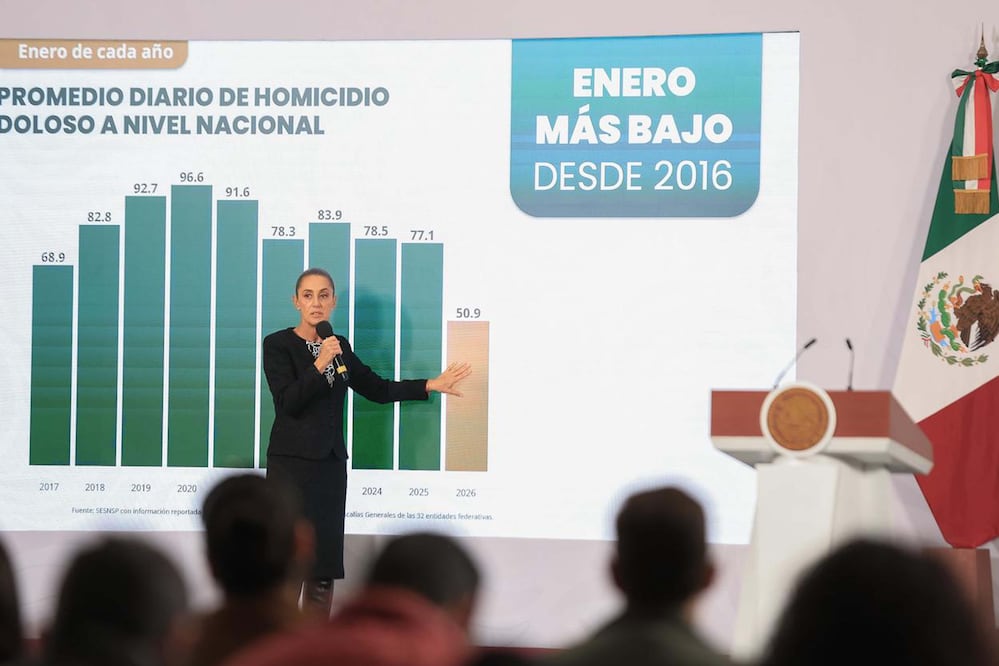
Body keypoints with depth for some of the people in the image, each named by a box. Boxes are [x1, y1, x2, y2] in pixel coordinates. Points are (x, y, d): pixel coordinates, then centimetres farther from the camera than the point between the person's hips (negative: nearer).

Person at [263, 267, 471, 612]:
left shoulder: (339, 345, 13)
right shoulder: (278, 345, -4)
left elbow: (377, 389, 17)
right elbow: (288, 402, -13)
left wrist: (431, 385, 12)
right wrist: (320, 364, -21)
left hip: (330, 463, 6)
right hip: (291, 463, -6)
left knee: (324, 563, 5)